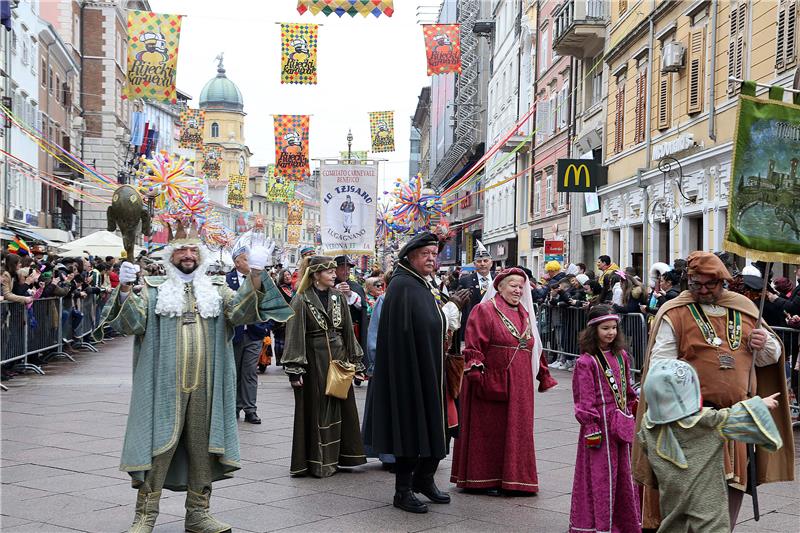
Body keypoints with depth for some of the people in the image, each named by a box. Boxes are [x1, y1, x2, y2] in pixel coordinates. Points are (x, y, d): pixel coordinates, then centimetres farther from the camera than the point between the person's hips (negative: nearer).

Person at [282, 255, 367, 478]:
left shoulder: (338, 297, 9)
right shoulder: (301, 300, -7)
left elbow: (348, 330, 13)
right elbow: (294, 334, -10)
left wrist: (354, 361, 10)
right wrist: (295, 370, -15)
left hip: (337, 358, 5)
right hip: (314, 361, -5)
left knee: (339, 407, 7)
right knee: (315, 411, -1)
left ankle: (334, 457, 17)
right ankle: (316, 461, 9)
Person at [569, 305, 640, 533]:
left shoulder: (621, 356, 9)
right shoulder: (586, 362, -11)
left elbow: (628, 389, 16)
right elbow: (585, 399, -12)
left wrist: (633, 414, 14)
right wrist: (591, 427, -14)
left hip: (622, 423, 6)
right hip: (601, 423, -6)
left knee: (624, 473, 13)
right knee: (601, 474, 1)